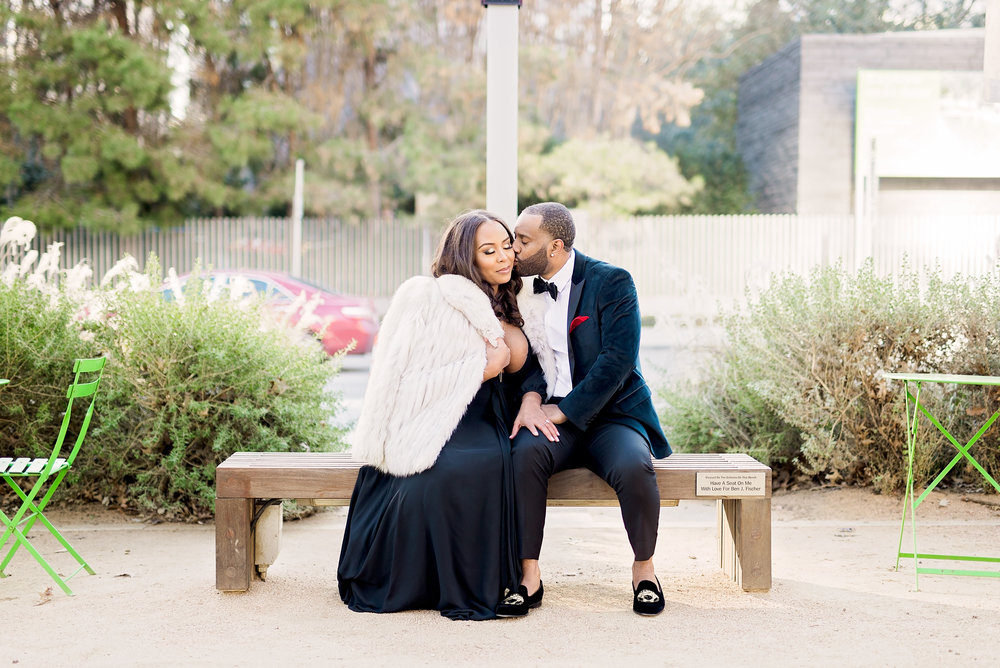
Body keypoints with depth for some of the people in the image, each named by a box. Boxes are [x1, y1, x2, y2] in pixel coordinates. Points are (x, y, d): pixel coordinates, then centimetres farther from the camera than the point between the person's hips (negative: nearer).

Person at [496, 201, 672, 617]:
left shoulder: (611, 282, -6)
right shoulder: (524, 289, 11)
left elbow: (617, 360, -14)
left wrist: (564, 411, -17)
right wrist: (531, 398, -10)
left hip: (612, 413, -3)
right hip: (552, 417, 3)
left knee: (634, 467, -33)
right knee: (525, 453, -30)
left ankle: (644, 567, -5)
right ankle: (528, 575, -20)